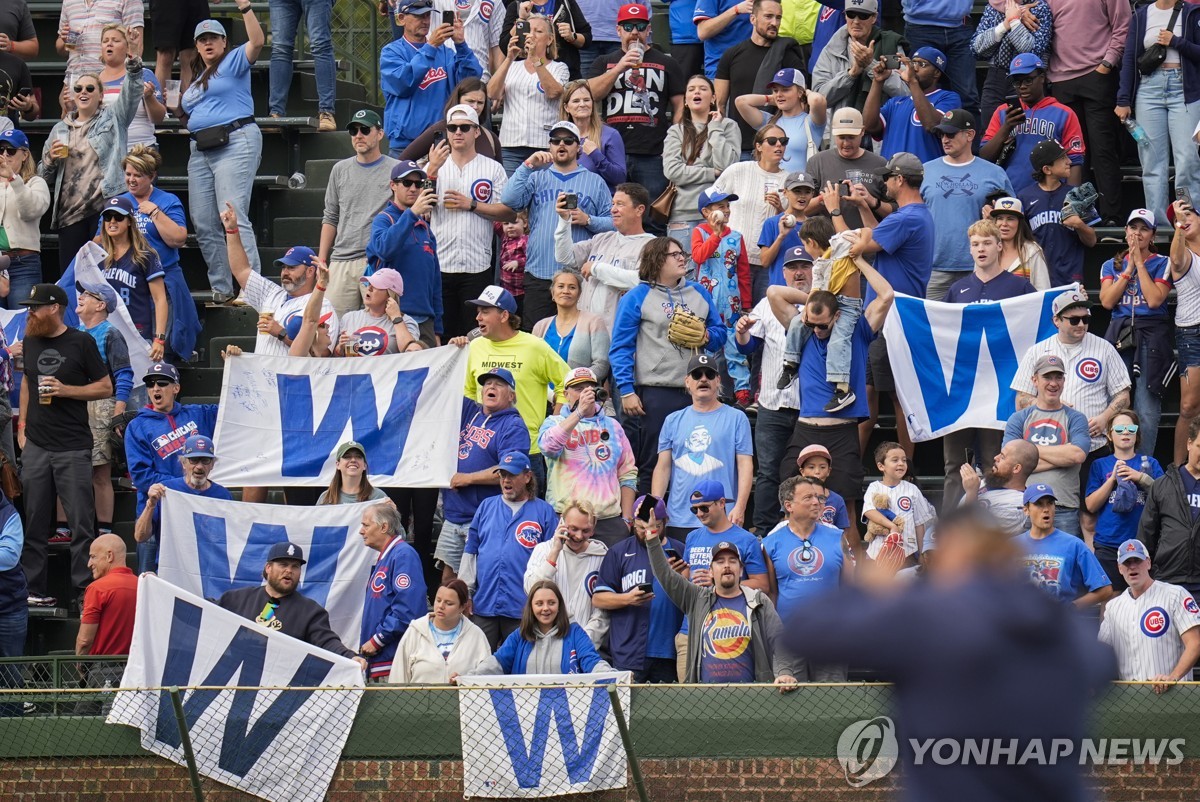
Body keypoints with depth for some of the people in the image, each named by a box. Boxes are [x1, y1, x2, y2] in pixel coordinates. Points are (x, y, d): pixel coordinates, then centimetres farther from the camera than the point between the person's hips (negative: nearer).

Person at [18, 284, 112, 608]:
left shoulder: (81, 342, -3)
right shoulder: (31, 341, 12)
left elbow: (106, 387, 0)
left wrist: (65, 390, -13)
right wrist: (22, 426, 16)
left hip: (73, 448, -4)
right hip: (36, 445, 5)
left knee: (81, 523, -4)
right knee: (34, 523, 4)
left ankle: (83, 591, -2)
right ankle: (33, 591, 8)